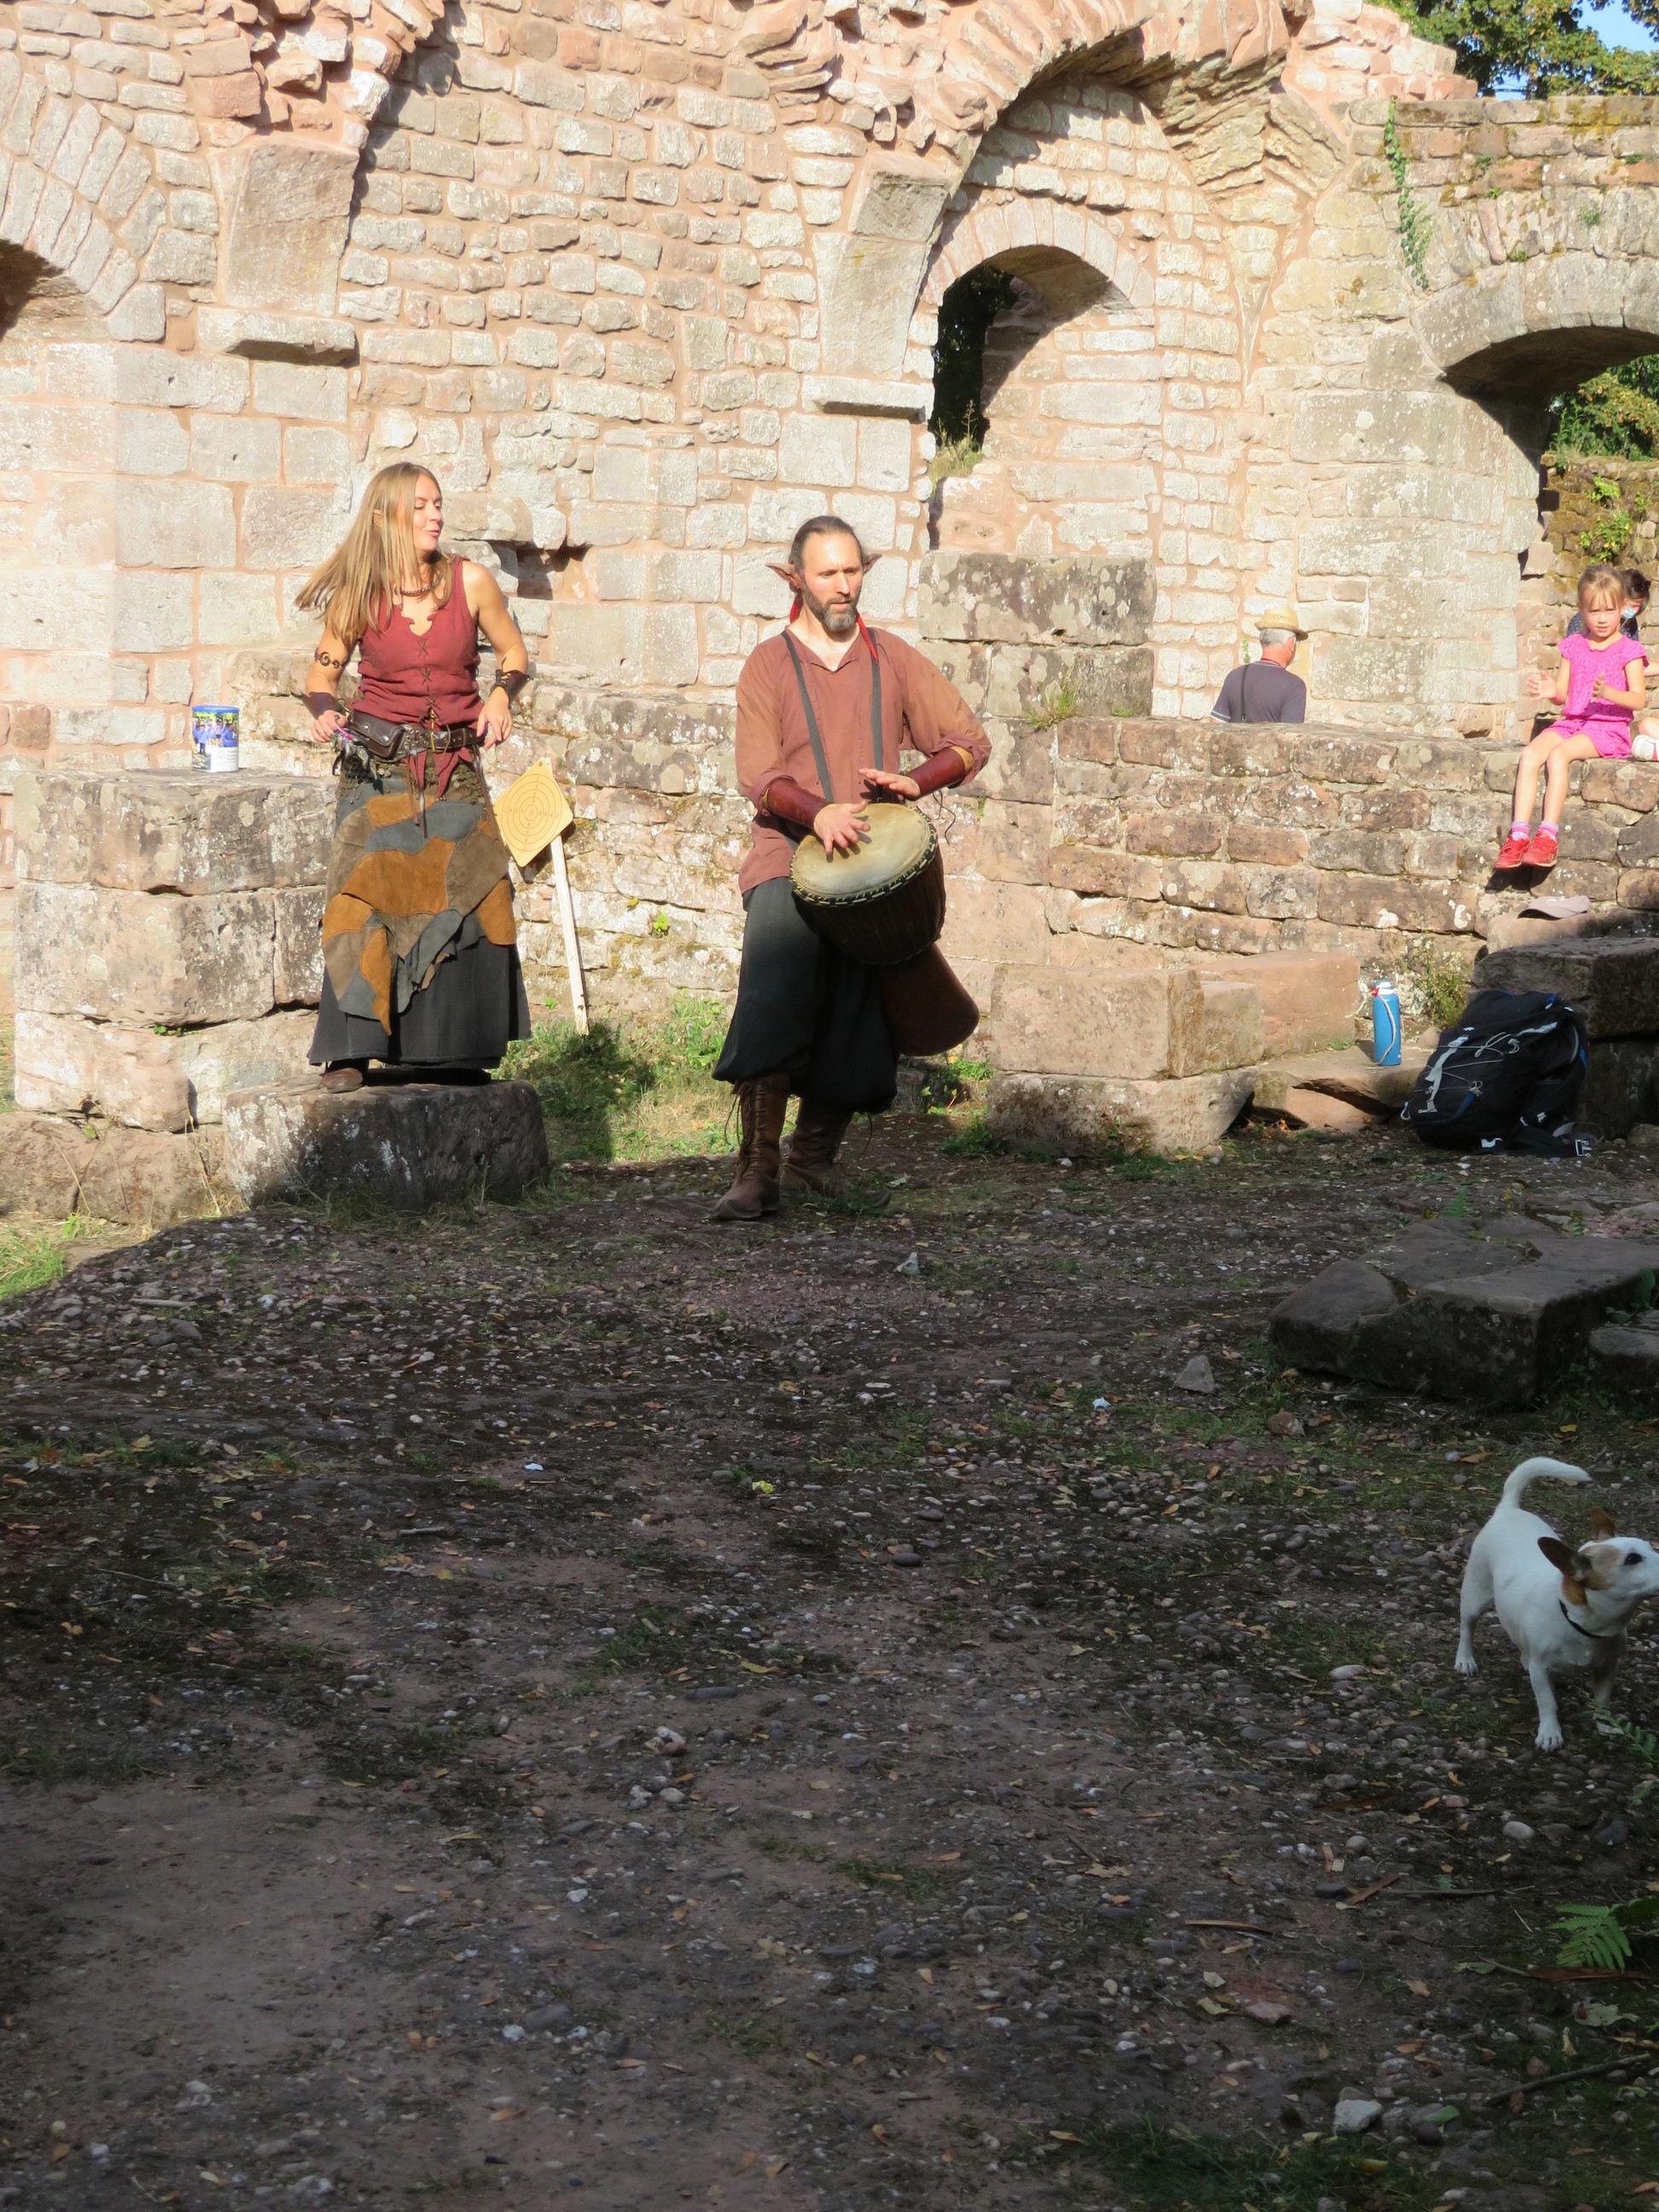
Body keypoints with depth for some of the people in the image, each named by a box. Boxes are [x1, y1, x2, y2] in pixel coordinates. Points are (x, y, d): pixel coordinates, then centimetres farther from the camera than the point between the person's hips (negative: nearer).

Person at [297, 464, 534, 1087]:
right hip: (378, 766, -2)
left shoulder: (470, 582, -2)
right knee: (365, 893, -13)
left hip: (455, 771, 2)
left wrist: (502, 695, -9)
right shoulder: (359, 595, -4)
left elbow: (515, 654, 10)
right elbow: (322, 674, 6)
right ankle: (350, 1049, -8)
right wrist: (324, 713, -15)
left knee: (469, 896, -1)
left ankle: (453, 1050, 12)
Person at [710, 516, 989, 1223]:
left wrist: (915, 782, -9)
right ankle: (758, 1172, -17)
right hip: (789, 860, -3)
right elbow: (758, 778, -3)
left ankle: (813, 1156, 20)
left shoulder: (893, 659, 14)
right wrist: (819, 813, -23)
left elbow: (969, 741, 12)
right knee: (771, 1014, -20)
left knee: (857, 1032, 0)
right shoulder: (768, 664, 6)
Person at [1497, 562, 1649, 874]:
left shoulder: (1629, 650, 1)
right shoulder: (1574, 646, 15)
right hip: (1571, 721, 5)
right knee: (1531, 752, -24)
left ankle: (1549, 835, -33)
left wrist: (1609, 693, -27)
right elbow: (1563, 695, 13)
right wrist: (1551, 691, -11)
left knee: (1558, 754, -32)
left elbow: (1639, 699, -9)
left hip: (1609, 729, -5)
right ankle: (1519, 833, -30)